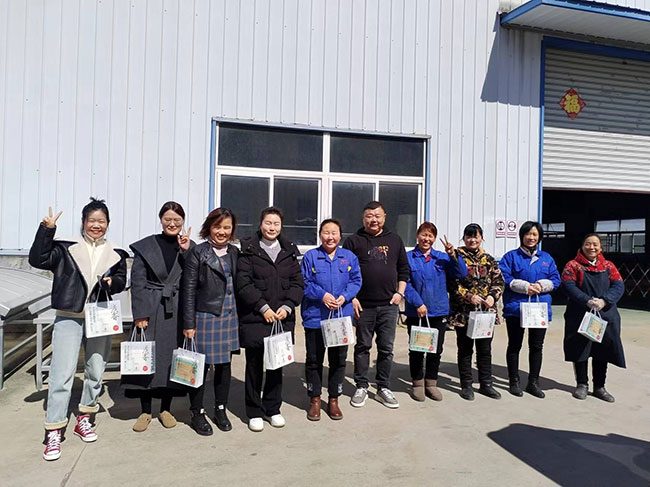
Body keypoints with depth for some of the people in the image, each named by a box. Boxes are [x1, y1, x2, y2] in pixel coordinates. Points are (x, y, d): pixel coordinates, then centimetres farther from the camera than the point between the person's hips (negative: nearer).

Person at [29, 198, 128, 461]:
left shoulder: (115, 253, 8)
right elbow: (38, 260, -11)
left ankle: (84, 419, 30)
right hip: (69, 318, -3)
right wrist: (47, 230, -17)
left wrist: (112, 281, -7)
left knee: (96, 372, 11)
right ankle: (53, 433, 4)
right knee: (62, 373, -6)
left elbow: (122, 281, 15)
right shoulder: (66, 248, 0)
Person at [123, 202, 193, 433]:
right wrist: (140, 314, -8)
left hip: (178, 312, 2)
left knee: (173, 358, 7)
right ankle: (145, 411, 16)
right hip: (151, 311, -1)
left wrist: (187, 252, -11)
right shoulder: (145, 246, 2)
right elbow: (137, 282, -1)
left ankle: (165, 409, 23)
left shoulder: (189, 247, 6)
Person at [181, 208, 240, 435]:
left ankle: (220, 410, 29)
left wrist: (239, 316, 8)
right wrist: (189, 324, -10)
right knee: (201, 366, 5)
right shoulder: (197, 253, -7)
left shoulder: (234, 252, 9)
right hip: (205, 318, -5)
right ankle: (197, 413, 22)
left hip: (229, 318, 5)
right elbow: (188, 290, -8)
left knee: (224, 365, 13)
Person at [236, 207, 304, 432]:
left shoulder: (289, 251, 10)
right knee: (254, 365, 5)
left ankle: (273, 409, 26)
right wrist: (263, 307, -13)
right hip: (254, 318, -3)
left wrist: (287, 306, -6)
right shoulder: (248, 249, -1)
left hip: (282, 318, 3)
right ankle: (254, 412, 20)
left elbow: (298, 283, 8)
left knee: (277, 364, 10)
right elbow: (243, 282, -8)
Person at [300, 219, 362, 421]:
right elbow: (304, 282, -5)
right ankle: (315, 400, 23)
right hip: (315, 318, -2)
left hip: (341, 316, 2)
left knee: (338, 359, 10)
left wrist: (344, 296, -14)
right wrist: (322, 295, -17)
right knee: (314, 360, 8)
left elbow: (356, 281, 3)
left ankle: (334, 400, 25)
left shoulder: (349, 257, 6)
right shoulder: (310, 257, -1)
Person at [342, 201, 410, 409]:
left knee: (386, 348, 8)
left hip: (389, 305, 2)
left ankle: (383, 388, 20)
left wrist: (400, 292, 3)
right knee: (362, 347, 8)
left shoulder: (395, 240, 11)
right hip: (363, 305, -2)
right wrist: (351, 297, -8)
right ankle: (361, 387, 20)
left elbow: (404, 269, 15)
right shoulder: (353, 241, 2)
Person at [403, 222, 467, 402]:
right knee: (416, 350, 8)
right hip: (415, 312, -3)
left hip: (439, 312, 3)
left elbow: (461, 273, -4)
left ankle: (431, 383, 26)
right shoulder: (408, 257, -3)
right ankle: (417, 383, 24)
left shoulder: (442, 257, 6)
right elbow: (405, 283, -9)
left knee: (436, 350, 11)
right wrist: (418, 303, -17)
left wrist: (453, 255, -18)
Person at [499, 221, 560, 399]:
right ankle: (514, 382, 18)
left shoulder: (547, 258, 12)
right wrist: (525, 286, -17)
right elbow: (504, 278, -9)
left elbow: (555, 279, 8)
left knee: (536, 346, 9)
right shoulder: (511, 256, 0)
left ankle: (533, 382, 22)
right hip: (515, 308, -3)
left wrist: (541, 285, -11)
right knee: (514, 345, 6)